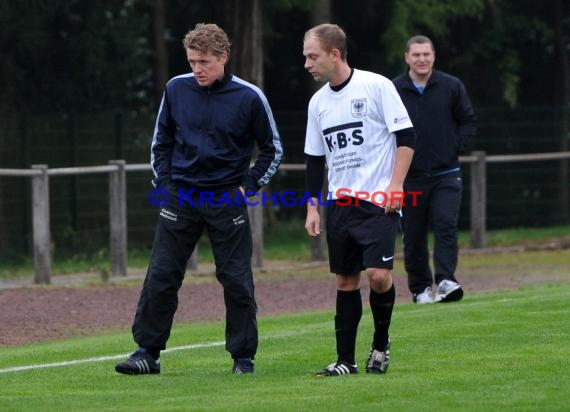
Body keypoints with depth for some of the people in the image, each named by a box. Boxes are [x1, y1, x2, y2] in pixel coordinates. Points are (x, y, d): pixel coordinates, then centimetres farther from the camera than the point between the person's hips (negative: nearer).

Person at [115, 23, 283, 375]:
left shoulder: (249, 97, -7)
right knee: (161, 277, -1)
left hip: (227, 201, -2)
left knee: (237, 280, 0)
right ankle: (148, 352, 6)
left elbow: (273, 150, 4)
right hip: (180, 198, 2)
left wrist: (247, 187, -3)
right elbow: (161, 141, 14)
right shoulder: (176, 89, 0)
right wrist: (164, 182, 5)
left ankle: (243, 356, 11)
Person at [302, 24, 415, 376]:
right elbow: (315, 159, 18)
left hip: (378, 201, -5)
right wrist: (312, 206, 13)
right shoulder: (318, 102, 11)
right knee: (346, 280, 4)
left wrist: (395, 185, -13)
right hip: (339, 203, 5)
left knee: (378, 274, -15)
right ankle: (346, 360, 7)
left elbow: (406, 136, -6)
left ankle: (381, 342, 8)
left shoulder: (376, 86, -7)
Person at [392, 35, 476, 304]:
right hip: (410, 177, 0)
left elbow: (468, 122, 9)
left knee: (446, 225, -16)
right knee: (413, 237, 4)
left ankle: (445, 280, -22)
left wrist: (453, 148, -2)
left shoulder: (452, 87, 2)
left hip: (445, 174, 0)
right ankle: (420, 289, 14)